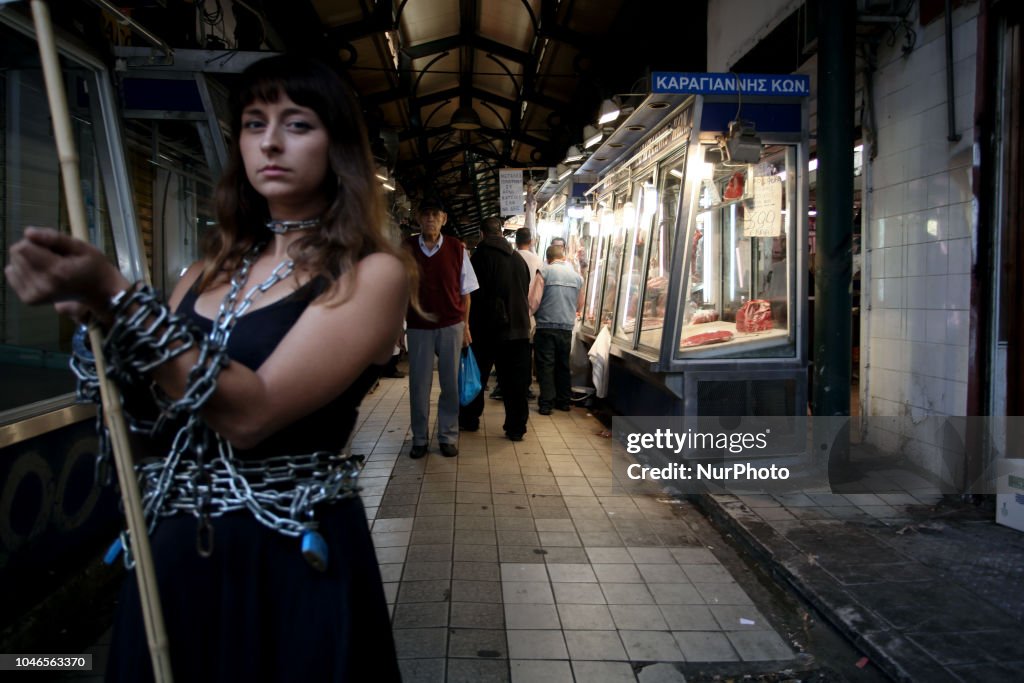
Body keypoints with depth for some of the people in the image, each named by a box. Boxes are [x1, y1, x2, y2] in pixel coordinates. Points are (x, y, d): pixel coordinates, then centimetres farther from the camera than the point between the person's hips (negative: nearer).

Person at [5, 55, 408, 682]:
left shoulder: (373, 272, -11)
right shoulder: (211, 271, 8)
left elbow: (250, 414, -21)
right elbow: (146, 409, 6)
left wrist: (114, 296, -22)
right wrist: (98, 318, -10)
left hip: (292, 560, -5)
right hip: (169, 552, 6)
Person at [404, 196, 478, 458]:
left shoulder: (456, 249, -1)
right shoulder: (406, 248, 0)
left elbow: (465, 291, 5)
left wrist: (465, 325, 3)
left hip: (451, 327, 0)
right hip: (418, 327, 0)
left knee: (450, 383, 7)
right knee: (418, 384, 6)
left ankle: (448, 436, 19)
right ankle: (419, 438, 18)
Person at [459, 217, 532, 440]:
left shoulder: (482, 255, -8)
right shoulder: (518, 259, 9)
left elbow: (476, 294, -11)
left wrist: (470, 326, -3)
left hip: (488, 328, -4)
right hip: (518, 329, 4)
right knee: (515, 382, 4)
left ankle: (469, 420, 22)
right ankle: (516, 427, 4)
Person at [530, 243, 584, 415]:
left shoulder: (545, 272, -6)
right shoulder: (577, 276, 7)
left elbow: (534, 301, -11)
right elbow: (579, 306, 18)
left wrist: (530, 313, 9)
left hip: (546, 326, -4)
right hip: (567, 328, 4)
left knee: (546, 365, 1)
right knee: (563, 365, 15)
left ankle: (546, 403, -1)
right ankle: (564, 401, 20)